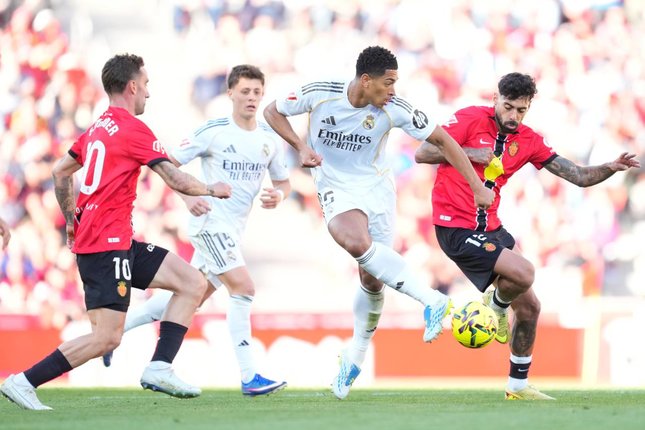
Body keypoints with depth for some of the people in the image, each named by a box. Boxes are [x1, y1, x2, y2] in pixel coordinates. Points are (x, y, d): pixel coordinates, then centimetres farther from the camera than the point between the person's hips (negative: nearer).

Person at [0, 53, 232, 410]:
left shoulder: (99, 128, 16)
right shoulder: (133, 129, -11)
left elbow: (60, 172, 25)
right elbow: (177, 181, -12)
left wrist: (71, 220, 32)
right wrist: (212, 190, 6)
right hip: (107, 243, -10)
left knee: (193, 283, 6)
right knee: (107, 338, -13)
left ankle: (159, 369, -2)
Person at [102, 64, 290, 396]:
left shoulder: (270, 139, 7)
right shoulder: (213, 131, -9)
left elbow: (283, 181, 18)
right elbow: (169, 164, -6)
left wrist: (278, 195, -6)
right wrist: (188, 197, -20)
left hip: (233, 229, 7)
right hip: (209, 220, -7)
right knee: (243, 288, -18)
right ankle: (249, 378, -16)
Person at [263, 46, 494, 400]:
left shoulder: (394, 109, -15)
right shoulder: (318, 94, -17)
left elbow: (441, 139, -6)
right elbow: (273, 111, 0)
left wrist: (477, 186, -7)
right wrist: (301, 146, -15)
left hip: (378, 187, 2)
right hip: (337, 188, -2)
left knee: (371, 277, 1)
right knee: (357, 243, -34)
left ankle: (356, 356, 25)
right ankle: (432, 300, -38)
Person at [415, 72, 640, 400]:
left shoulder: (528, 142, 6)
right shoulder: (470, 119, -9)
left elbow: (579, 176, 6)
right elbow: (422, 154, -10)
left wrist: (611, 168, -12)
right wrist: (469, 153, -18)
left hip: (490, 228, 7)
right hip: (456, 228, -7)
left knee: (529, 306, 9)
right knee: (523, 273, -26)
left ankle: (518, 386, 23)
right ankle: (497, 305, 8)